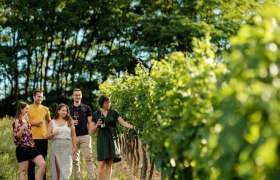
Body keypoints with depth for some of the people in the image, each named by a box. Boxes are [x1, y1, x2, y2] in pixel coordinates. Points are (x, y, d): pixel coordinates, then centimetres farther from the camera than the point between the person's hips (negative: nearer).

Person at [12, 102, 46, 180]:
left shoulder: (26, 119, 14)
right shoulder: (17, 121, -8)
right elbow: (16, 137, -15)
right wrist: (23, 128, -28)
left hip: (32, 147, 7)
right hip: (22, 149, -7)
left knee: (43, 164, -9)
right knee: (23, 171, 1)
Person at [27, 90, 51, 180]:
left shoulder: (45, 109, 9)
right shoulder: (28, 108, 1)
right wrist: (34, 123, -14)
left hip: (43, 138, 3)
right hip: (32, 138, -2)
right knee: (31, 162, 3)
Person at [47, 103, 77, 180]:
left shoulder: (69, 121, 8)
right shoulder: (52, 122, 9)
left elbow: (73, 135, 8)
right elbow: (48, 136, 6)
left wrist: (74, 147, 3)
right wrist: (53, 134, -14)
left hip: (67, 146, 0)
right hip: (56, 146, 1)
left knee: (66, 167, -6)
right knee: (56, 167, 3)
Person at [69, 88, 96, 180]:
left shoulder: (86, 108, 9)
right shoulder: (68, 108, 10)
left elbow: (90, 122, 8)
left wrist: (89, 133, -3)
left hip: (85, 136, -1)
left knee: (89, 158, -8)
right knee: (75, 160, 3)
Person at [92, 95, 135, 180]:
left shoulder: (114, 112, 4)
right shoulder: (95, 114, 3)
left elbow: (123, 123, -3)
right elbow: (92, 130, 6)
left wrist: (133, 127, -19)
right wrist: (97, 125, -14)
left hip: (112, 139, 1)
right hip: (102, 140, -1)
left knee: (109, 164, 1)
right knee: (101, 164, -9)